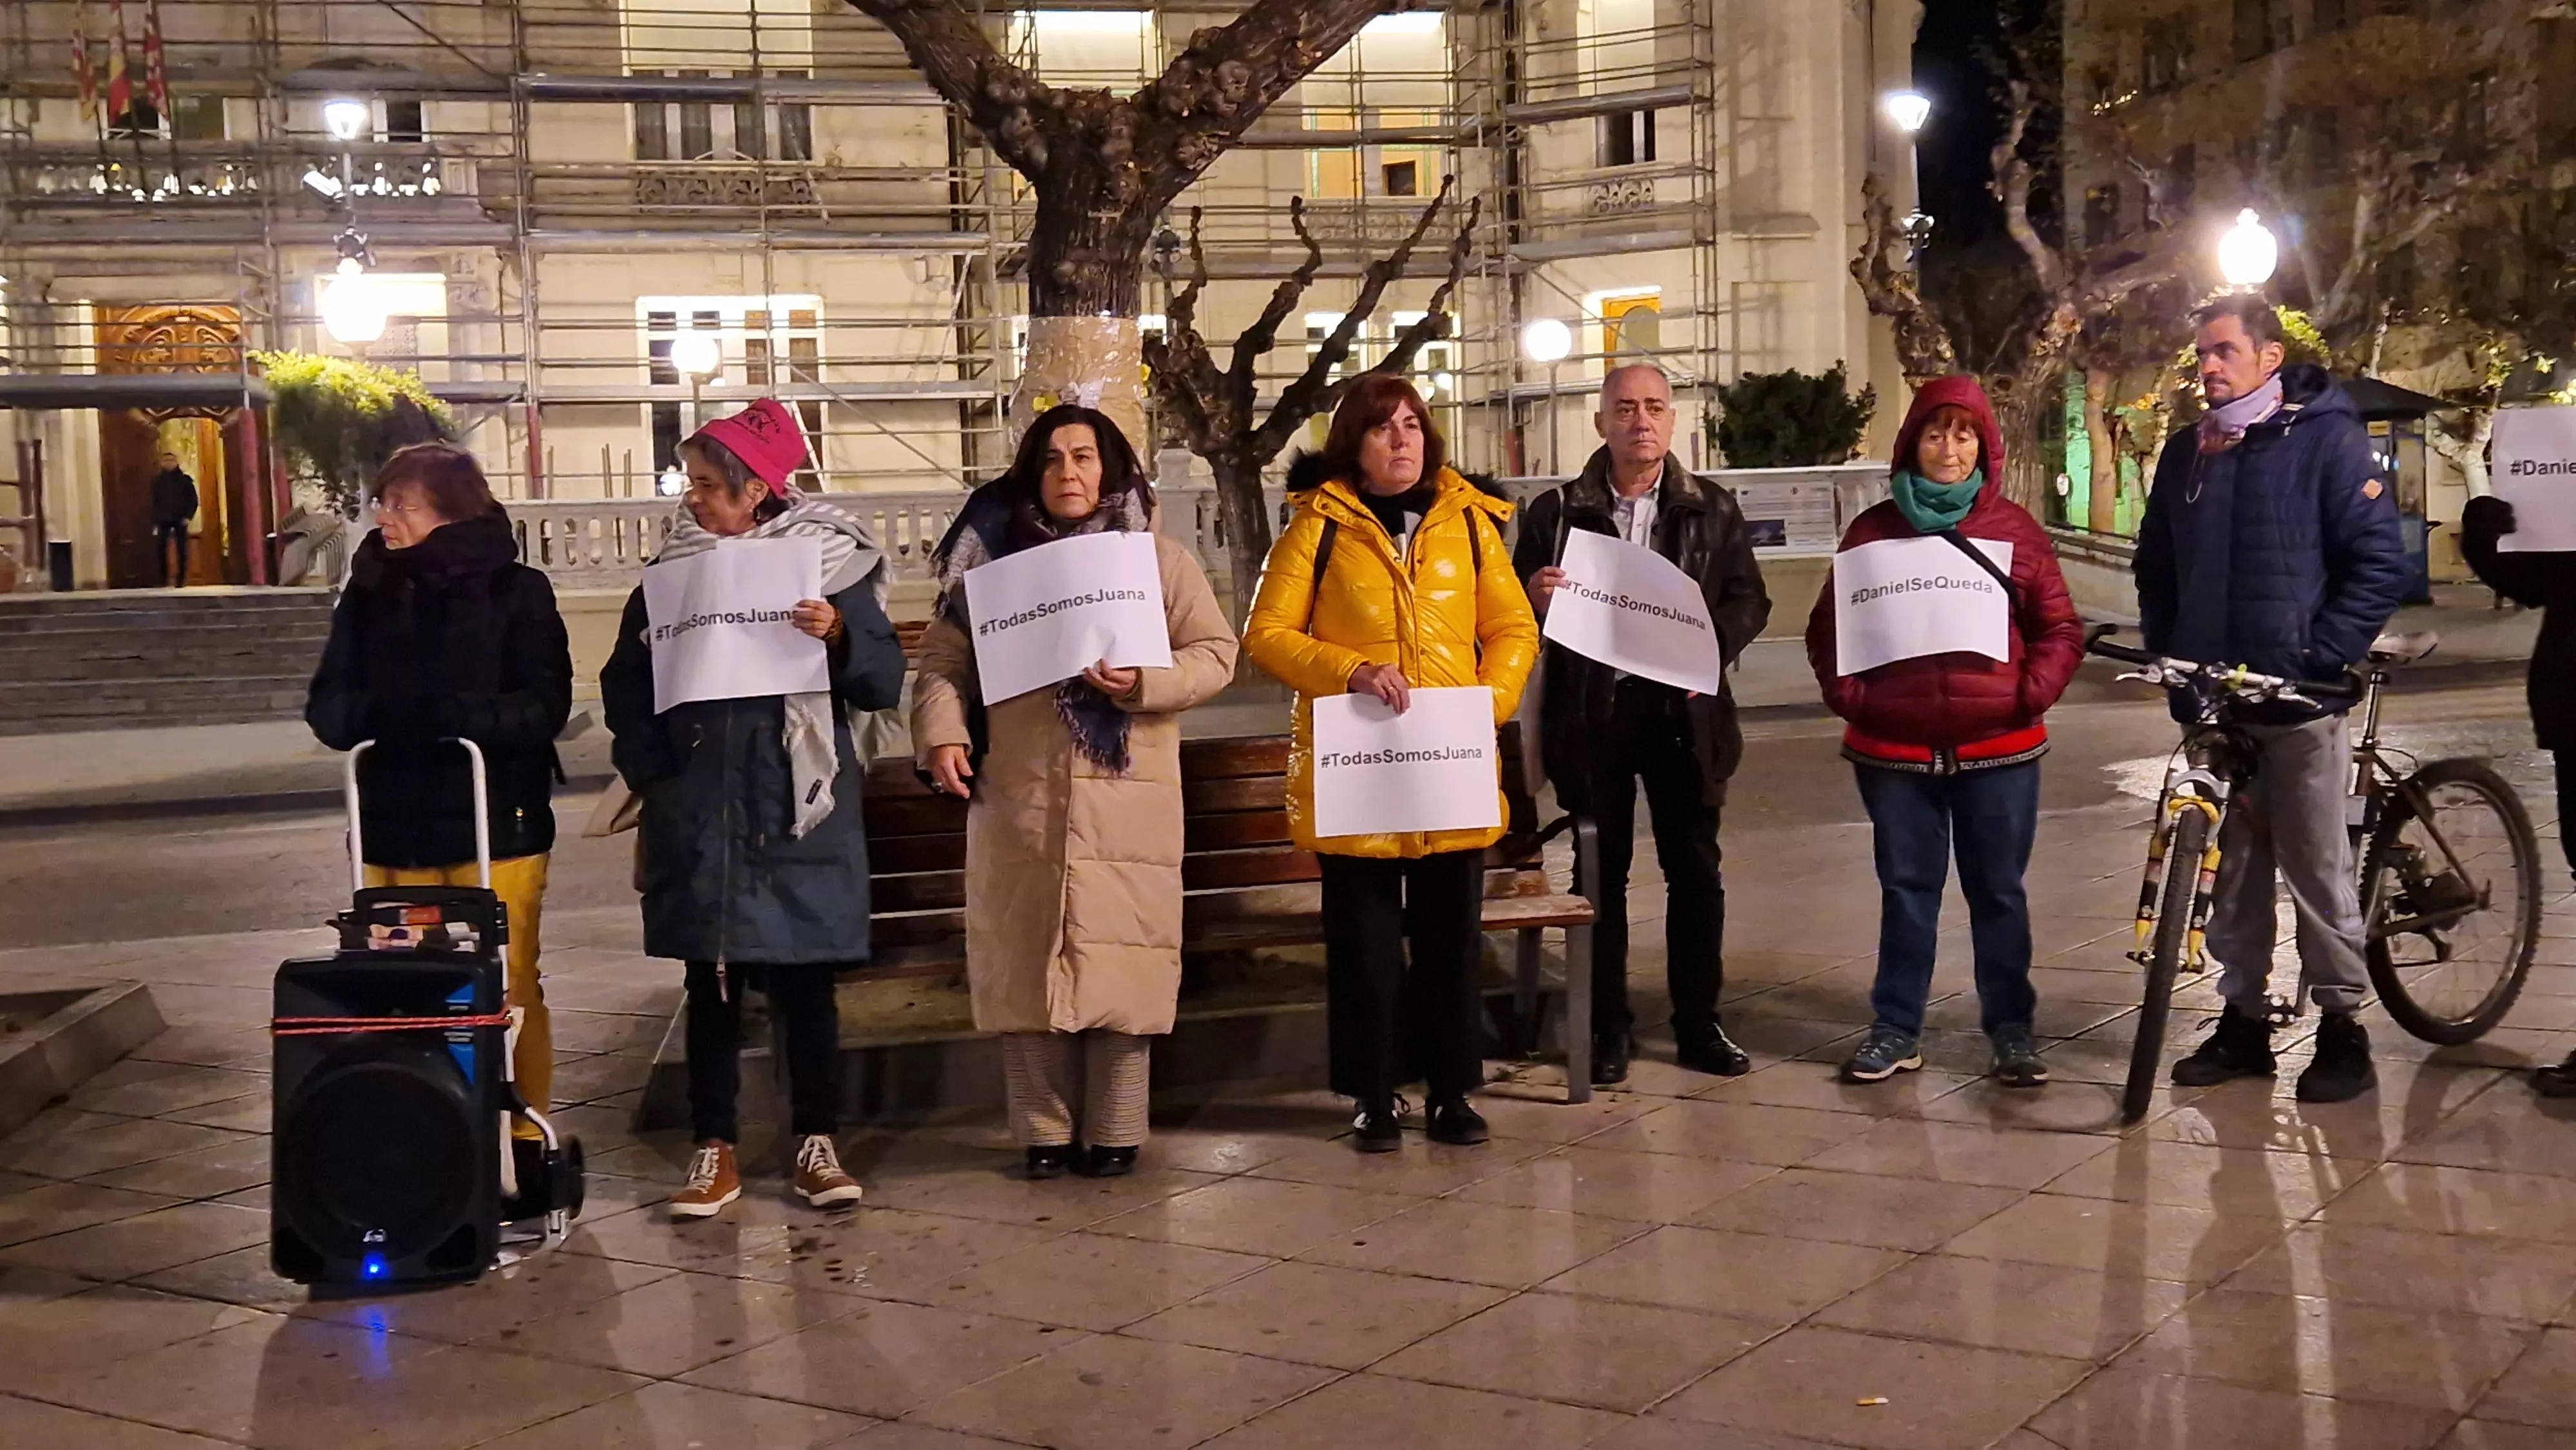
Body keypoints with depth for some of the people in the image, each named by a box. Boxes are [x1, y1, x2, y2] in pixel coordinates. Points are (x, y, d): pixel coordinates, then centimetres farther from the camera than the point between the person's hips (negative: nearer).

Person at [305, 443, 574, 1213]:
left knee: (507, 990, 5)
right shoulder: (371, 593, 6)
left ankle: (524, 1144, 16)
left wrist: (454, 716, -25)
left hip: (496, 824, -3)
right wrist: (379, 714, -18)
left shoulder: (515, 591, -5)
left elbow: (545, 706, -12)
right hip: (397, 826, 4)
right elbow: (328, 707, 3)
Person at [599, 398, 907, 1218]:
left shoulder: (832, 565, 0)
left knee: (804, 980, 3)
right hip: (699, 820, 2)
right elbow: (625, 689, 11)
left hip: (802, 818, -2)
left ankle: (817, 1141, 14)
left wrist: (840, 636, -21)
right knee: (711, 982, 6)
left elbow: (884, 684, -3)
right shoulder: (668, 575, 6)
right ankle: (715, 1149, 13)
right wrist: (651, 773, -1)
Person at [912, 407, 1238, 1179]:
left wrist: (1146, 682, -14)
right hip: (1019, 798, 1)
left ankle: (1114, 1133, 10)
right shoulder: (994, 557, 9)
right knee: (1027, 959, 3)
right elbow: (945, 657, 8)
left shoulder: (1159, 560, 7)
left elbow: (1215, 652, 4)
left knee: (1119, 959, 0)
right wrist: (943, 732, -9)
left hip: (1124, 799, -1)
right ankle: (1044, 1130, 13)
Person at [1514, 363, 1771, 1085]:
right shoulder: (1557, 511, 3)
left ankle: (1698, 1021, 17)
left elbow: (1749, 599, 6)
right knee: (1602, 872, 6)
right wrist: (1535, 597, -17)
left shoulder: (1713, 508, 6)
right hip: (1591, 710, -1)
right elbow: (1516, 611, 6)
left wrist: (1712, 650, -12)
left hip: (1682, 709, 1)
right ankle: (1609, 1026, 15)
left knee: (1695, 869, 6)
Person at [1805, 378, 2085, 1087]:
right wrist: (1846, 691, -7)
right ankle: (1895, 1028, 17)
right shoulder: (1875, 529, 5)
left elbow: (2061, 628, 5)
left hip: (1998, 747, 0)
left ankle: (2011, 1028, 18)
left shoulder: (2015, 528, 4)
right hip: (1895, 748, 0)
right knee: (1906, 889, 9)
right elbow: (1827, 626, 8)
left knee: (1999, 891, 8)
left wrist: (2034, 691, -10)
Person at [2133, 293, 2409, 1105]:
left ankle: (2342, 1027, 8)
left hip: (2298, 704, -5)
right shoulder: (2187, 453, 12)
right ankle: (2243, 1019, 19)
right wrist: (2165, 650, 7)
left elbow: (2380, 563, -8)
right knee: (2230, 872, 10)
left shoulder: (2328, 438, -4)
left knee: (2318, 868, -1)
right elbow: (2156, 567, 20)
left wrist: (2322, 658, -14)